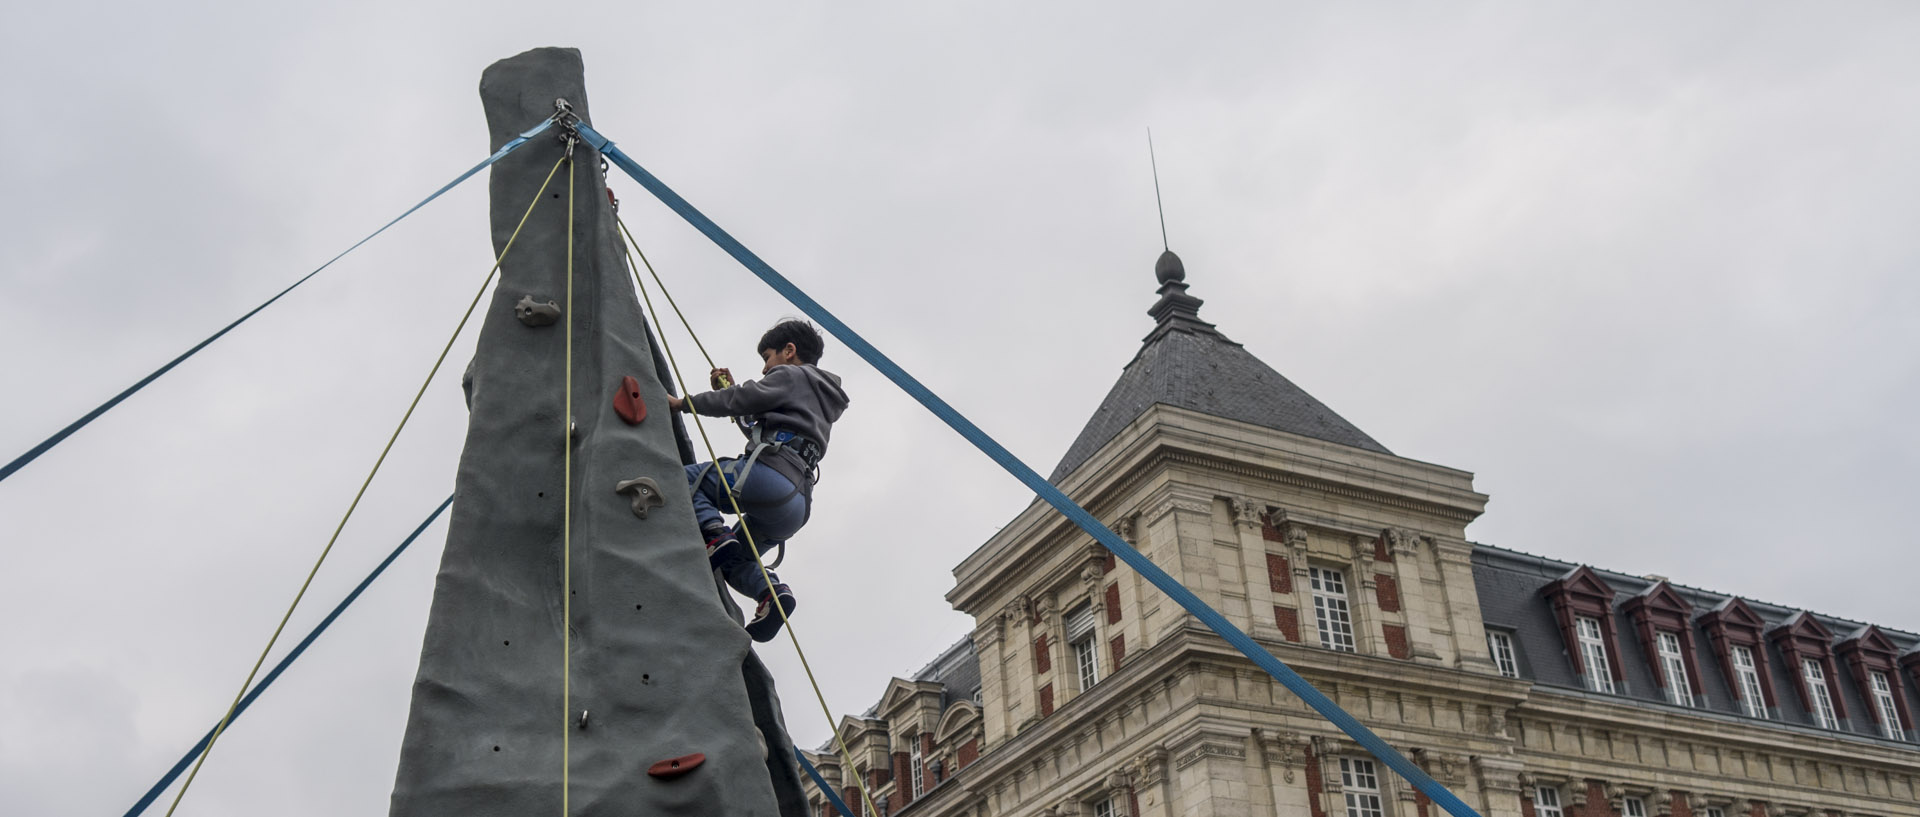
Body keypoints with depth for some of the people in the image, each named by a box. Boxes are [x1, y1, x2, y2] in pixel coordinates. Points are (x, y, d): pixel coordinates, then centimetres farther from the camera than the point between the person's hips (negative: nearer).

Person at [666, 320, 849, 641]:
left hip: (769, 475, -9)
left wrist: (683, 403, 8)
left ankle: (715, 534, -21)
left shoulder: (791, 375, 9)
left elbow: (741, 399, -1)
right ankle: (771, 590, -9)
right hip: (796, 504, 9)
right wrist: (731, 389, 41)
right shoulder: (821, 402, 35)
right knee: (731, 561, 20)